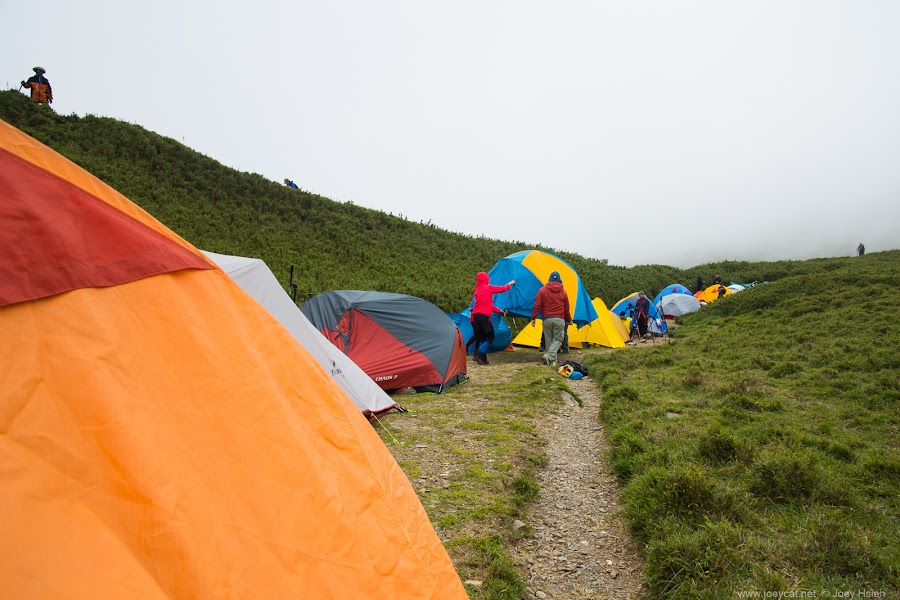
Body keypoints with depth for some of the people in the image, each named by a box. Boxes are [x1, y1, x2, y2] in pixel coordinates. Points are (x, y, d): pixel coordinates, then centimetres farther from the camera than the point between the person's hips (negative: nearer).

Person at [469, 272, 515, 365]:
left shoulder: (477, 290, 19)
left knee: (481, 337, 13)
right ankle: (479, 355, -12)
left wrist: (499, 310, 25)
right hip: (484, 316, -8)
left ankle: (480, 355, 7)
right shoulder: (488, 288, -4)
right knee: (490, 337, 0)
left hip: (475, 317, 8)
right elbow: (502, 289, 8)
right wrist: (510, 284, 27)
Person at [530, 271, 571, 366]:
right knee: (557, 339, 5)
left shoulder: (542, 290, 1)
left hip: (547, 319, 0)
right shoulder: (563, 292, 6)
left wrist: (533, 318, 3)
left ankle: (552, 360, 12)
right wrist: (568, 320, 26)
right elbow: (566, 308, 13)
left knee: (549, 340, 10)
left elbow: (537, 306, -3)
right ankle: (548, 356, -15)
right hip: (559, 319, 0)